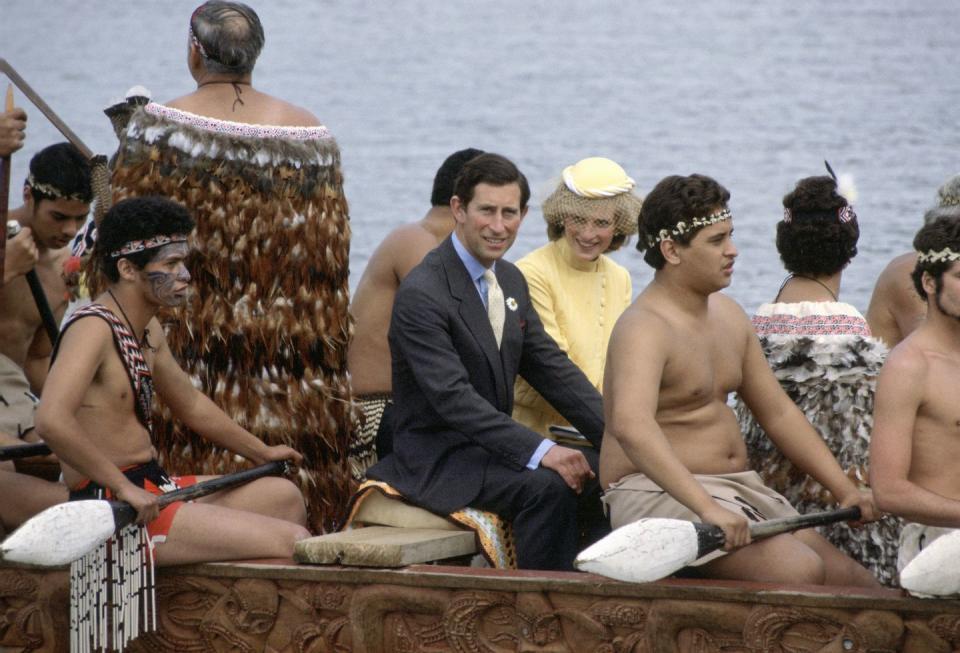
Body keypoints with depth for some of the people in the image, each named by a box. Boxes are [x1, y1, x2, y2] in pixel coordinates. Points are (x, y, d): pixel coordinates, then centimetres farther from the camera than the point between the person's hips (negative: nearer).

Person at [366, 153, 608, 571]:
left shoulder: (511, 281, 11)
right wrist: (540, 452, -34)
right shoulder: (422, 295, -18)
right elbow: (453, 398, -26)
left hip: (490, 444, 9)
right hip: (437, 461, -9)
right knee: (548, 486, -29)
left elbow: (553, 370, 10)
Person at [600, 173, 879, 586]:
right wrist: (707, 509, -46)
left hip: (739, 489, 9)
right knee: (798, 571, -27)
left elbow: (779, 413, 21)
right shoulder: (645, 328, -18)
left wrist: (845, 490, 12)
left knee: (848, 576, -6)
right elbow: (631, 426, -36)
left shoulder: (727, 315, 13)